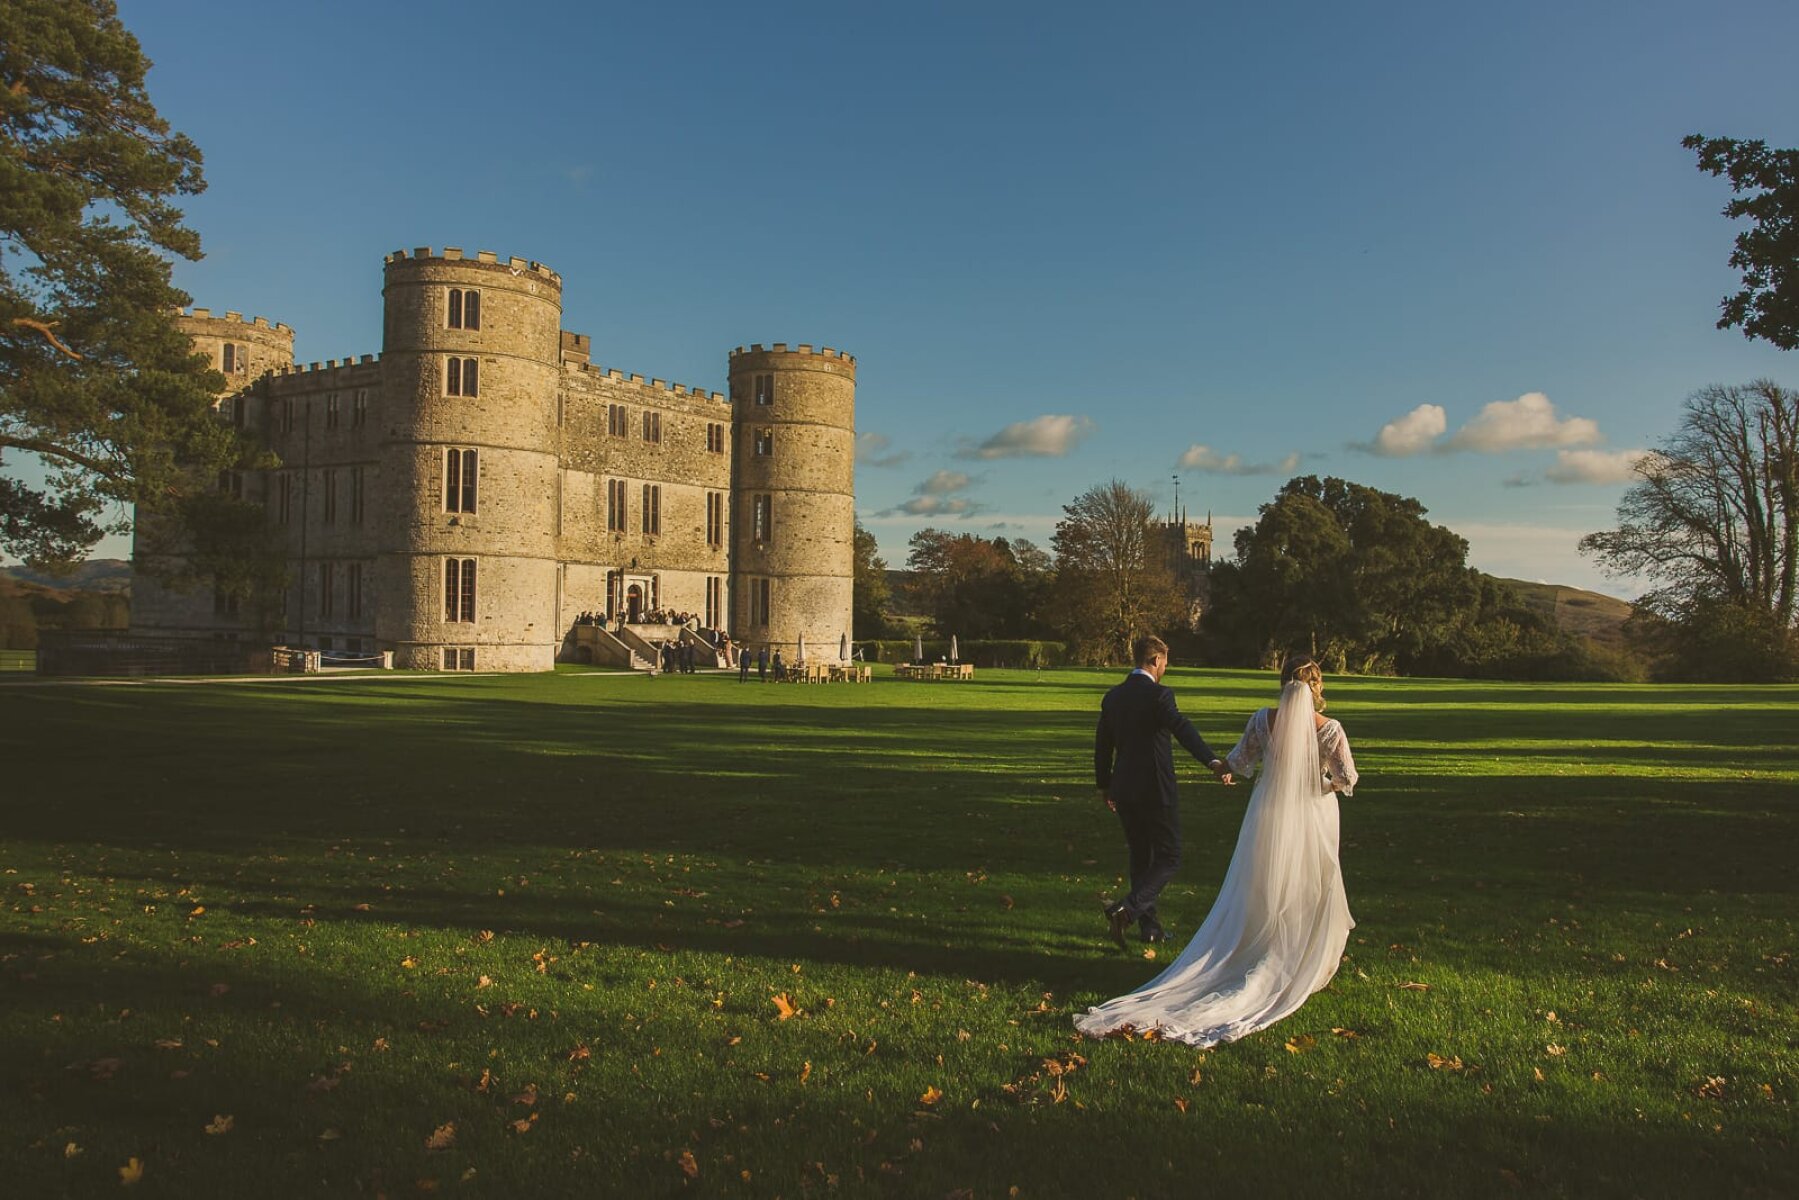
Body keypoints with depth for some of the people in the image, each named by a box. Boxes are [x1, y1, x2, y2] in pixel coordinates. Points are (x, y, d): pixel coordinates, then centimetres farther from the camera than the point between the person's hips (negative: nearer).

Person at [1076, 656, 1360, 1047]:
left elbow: (1240, 761, 1)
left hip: (1269, 817, 1)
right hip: (1313, 819, -1)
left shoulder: (1263, 719, -10)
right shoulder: (1329, 729, -14)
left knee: (1257, 896, 12)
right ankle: (1300, 965, 22)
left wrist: (1220, 764, 22)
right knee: (1307, 895, 14)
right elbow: (1347, 780, -9)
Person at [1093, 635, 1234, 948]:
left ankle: (1149, 926, 23)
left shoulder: (1113, 697, 8)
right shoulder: (1159, 695, -13)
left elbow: (1102, 744, 14)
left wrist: (1104, 786, 25)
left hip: (1124, 791, 7)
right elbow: (1183, 729, -30)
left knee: (1140, 858, 17)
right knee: (1169, 858, 4)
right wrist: (1213, 761, -40)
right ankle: (1127, 909, -14)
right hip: (1156, 790, -7)